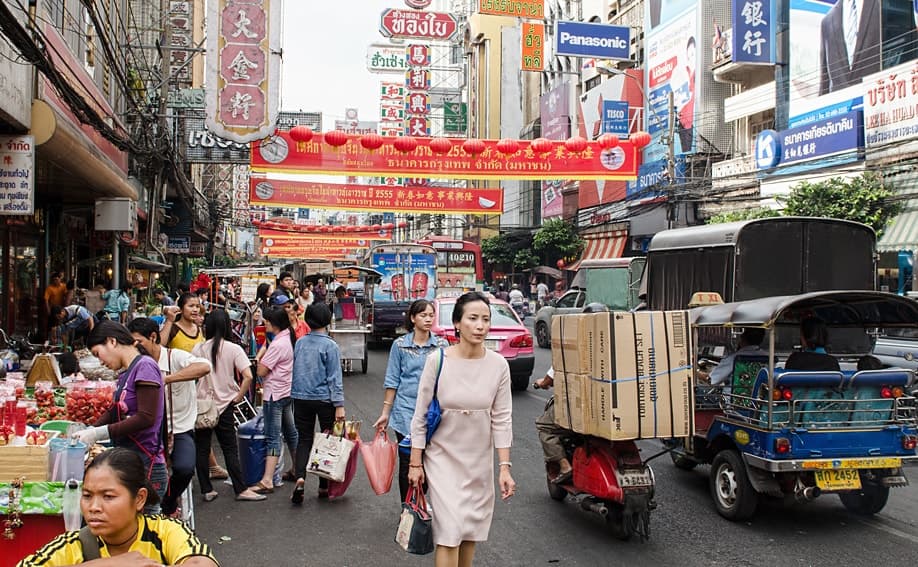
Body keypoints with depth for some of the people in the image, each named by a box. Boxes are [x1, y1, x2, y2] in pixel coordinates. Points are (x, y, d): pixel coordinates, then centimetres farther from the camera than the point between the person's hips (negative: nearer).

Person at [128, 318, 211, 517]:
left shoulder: (175, 357, -11)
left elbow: (205, 366, -33)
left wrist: (166, 378, -38)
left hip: (180, 430, -4)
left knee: (184, 468, -28)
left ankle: (167, 504, 6)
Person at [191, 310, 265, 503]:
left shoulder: (198, 348, -2)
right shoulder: (234, 349, -6)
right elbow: (248, 377, -16)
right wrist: (238, 397, -4)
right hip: (224, 404, -1)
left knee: (202, 449, 10)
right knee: (230, 450, 6)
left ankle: (207, 490, 14)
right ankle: (241, 490, 6)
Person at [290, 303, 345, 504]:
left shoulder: (300, 343, 3)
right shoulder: (330, 346, -11)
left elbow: (294, 371, 12)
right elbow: (334, 378, -13)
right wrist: (339, 405, -12)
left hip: (300, 398, 4)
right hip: (324, 399, -4)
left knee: (304, 439, 9)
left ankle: (300, 477, -13)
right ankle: (324, 487, 14)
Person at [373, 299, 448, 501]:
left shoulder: (442, 345, 2)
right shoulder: (400, 345, 0)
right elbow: (392, 381, 3)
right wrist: (385, 412, 1)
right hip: (405, 411, -1)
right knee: (407, 463, 3)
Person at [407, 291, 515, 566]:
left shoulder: (498, 365, -8)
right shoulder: (437, 360, -13)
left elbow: (502, 419, -3)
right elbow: (420, 415, -6)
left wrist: (505, 467, -7)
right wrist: (415, 463, -5)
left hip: (479, 461, 3)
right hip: (443, 457, -3)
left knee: (470, 532, 13)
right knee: (449, 532, -8)